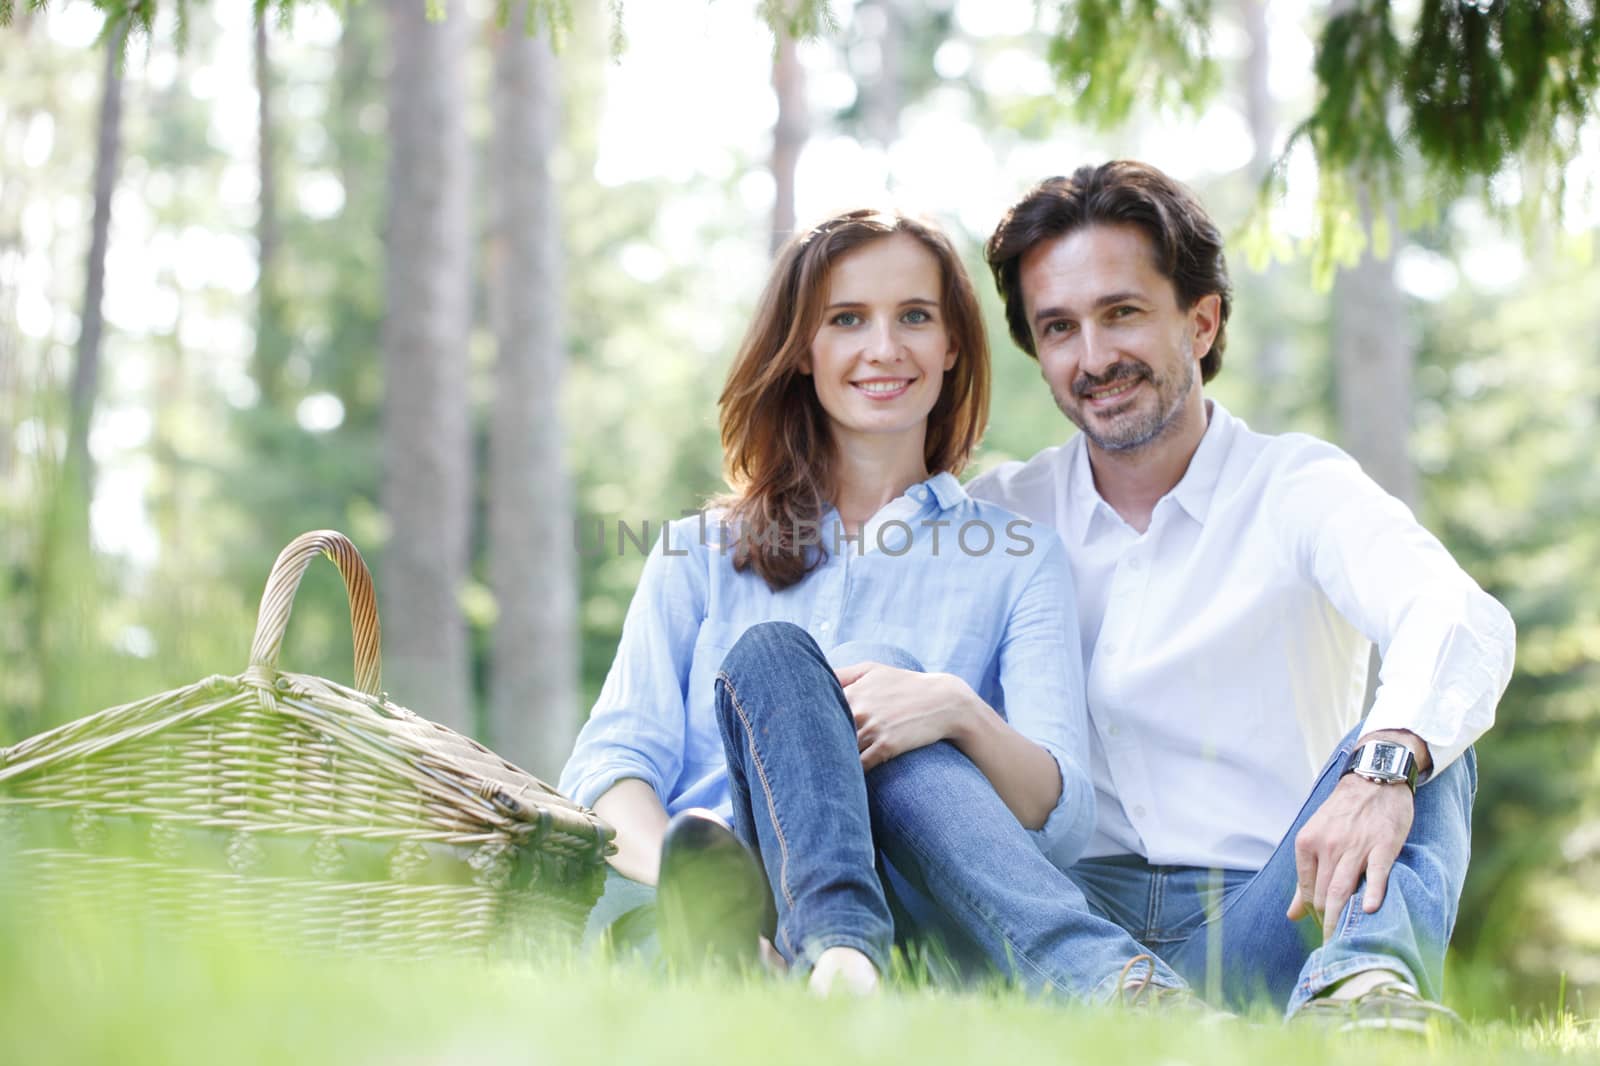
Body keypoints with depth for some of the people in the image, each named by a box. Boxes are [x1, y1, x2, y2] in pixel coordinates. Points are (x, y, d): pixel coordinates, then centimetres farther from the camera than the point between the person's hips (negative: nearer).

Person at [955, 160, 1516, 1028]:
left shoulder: (1300, 489, 3)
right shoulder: (999, 516, 14)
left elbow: (1465, 623, -17)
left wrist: (1385, 762, -39)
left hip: (1263, 926, -1)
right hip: (1069, 925, 2)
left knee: (1420, 743, -26)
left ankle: (1364, 987, -54)